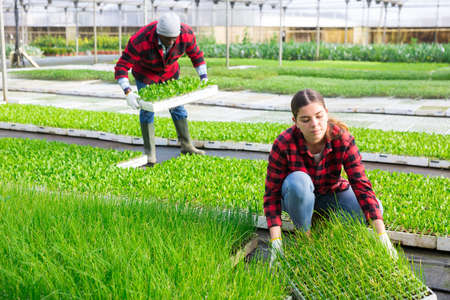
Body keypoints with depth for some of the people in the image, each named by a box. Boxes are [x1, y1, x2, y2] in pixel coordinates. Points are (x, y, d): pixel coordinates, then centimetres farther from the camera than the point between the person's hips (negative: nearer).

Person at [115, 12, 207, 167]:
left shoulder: (186, 34, -29)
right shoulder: (140, 41, -39)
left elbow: (196, 54, -10)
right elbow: (121, 67, -35)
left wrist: (204, 79, -14)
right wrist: (128, 92, -47)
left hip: (169, 71, 3)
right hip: (145, 72, -3)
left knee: (177, 106, 8)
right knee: (148, 109, -9)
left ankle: (186, 146, 23)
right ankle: (150, 155, -2)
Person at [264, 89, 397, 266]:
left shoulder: (343, 139, -25)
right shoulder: (283, 145, -29)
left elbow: (362, 185, -27)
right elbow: (272, 194, -24)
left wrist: (383, 236, -33)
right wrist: (276, 242, -33)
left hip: (331, 194, 2)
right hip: (297, 197, -2)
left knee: (372, 209, -23)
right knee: (298, 180, -37)